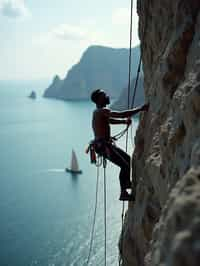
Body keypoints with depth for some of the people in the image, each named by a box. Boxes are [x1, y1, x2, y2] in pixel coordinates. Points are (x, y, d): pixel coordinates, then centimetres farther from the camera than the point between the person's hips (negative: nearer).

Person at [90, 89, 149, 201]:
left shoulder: (98, 112, 15)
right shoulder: (102, 111, -18)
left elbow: (110, 120, 24)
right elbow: (122, 114, -27)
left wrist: (124, 121, 7)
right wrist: (140, 109, -23)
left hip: (103, 144, 11)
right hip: (104, 145, -11)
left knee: (127, 158, 23)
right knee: (125, 165, -10)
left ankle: (127, 182, 35)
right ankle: (123, 193, -4)